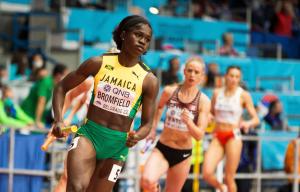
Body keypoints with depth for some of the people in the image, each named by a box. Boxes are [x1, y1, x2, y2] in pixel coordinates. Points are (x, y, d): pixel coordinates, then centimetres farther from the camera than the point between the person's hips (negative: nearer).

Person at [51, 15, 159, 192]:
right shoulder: (99, 63, -3)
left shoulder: (149, 81, -3)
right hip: (89, 134, -1)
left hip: (118, 144, 1)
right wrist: (59, 120, -9)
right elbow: (62, 87, 6)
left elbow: (147, 123, 3)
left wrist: (137, 136, -20)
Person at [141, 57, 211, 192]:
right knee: (147, 181, -28)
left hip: (183, 154, 0)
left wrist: (188, 122, -33)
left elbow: (199, 135, -15)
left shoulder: (203, 101, -9)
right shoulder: (169, 91, -6)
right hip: (162, 149, 0)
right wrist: (152, 129, 14)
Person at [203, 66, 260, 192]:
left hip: (233, 137, -3)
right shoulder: (217, 93, 7)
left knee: (229, 178, -2)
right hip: (217, 136, 3)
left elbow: (256, 119, -4)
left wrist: (248, 123, -26)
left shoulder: (243, 95, -3)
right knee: (207, 173, -12)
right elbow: (211, 113, 20)